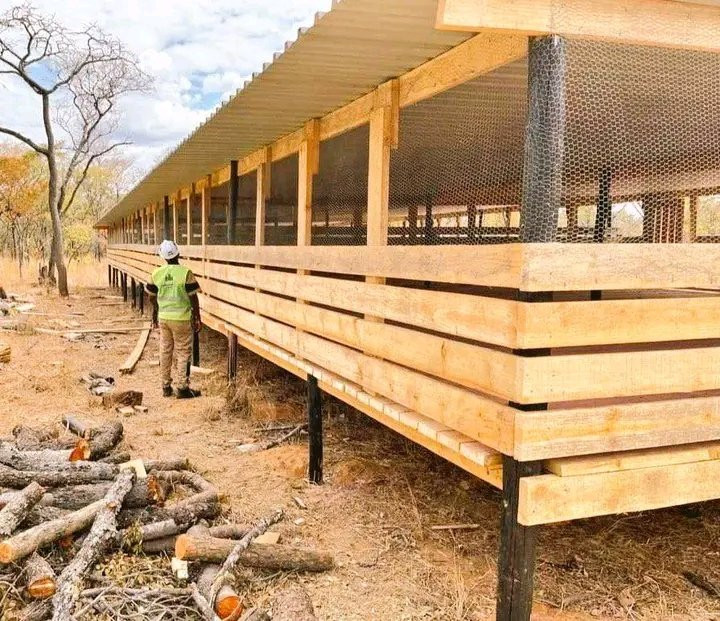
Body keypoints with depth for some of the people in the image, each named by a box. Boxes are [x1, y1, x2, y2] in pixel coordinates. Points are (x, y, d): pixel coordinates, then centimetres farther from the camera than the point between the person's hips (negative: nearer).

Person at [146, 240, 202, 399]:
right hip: (181, 319, -5)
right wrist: (197, 318, -1)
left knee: (165, 352, 14)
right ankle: (182, 388, 6)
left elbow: (152, 298, 10)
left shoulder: (156, 274, 1)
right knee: (183, 353, 4)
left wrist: (155, 316, 25)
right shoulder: (185, 273, -13)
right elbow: (193, 298, -11)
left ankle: (166, 386, 21)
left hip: (163, 318, 5)